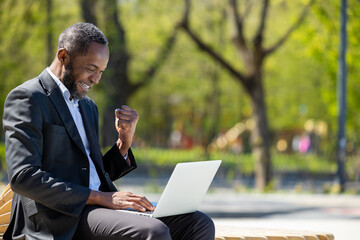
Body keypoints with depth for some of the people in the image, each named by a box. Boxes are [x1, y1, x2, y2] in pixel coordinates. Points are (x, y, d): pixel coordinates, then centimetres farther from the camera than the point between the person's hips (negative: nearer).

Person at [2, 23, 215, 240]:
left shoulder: (88, 106, 25)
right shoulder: (26, 98, -3)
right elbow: (23, 177, -15)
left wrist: (125, 140, 6)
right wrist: (101, 198, -18)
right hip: (61, 219, -8)